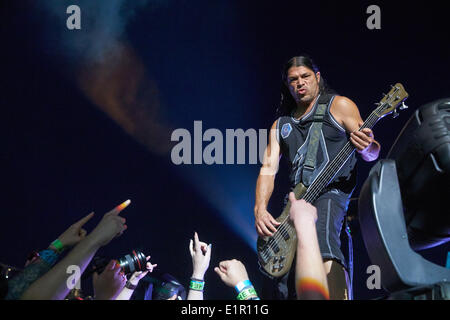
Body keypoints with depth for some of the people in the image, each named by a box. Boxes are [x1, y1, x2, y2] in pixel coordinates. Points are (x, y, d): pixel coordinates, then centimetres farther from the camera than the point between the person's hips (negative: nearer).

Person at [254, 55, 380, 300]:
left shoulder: (338, 106, 8)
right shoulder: (280, 124, 22)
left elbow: (372, 153, 2)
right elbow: (268, 168, 12)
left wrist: (366, 147, -25)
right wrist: (260, 210, -6)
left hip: (331, 190, -6)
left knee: (322, 239, -38)